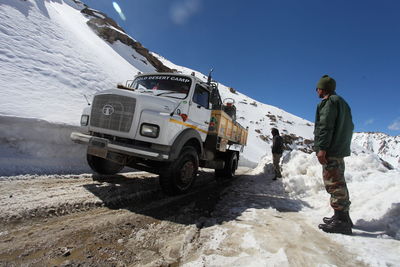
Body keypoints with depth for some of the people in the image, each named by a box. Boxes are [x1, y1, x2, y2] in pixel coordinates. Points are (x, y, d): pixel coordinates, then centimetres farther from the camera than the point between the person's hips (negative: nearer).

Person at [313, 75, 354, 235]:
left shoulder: (328, 102, -8)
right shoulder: (342, 103, 23)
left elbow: (325, 126, -19)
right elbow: (349, 127, 24)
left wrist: (322, 148, -22)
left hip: (330, 150, -10)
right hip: (341, 149, 10)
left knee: (333, 183, -9)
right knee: (338, 183, 15)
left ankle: (341, 222, -6)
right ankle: (343, 217, 24)